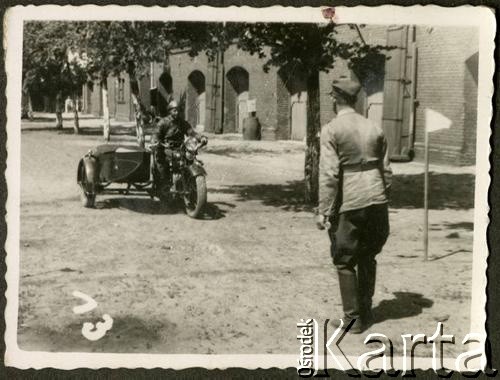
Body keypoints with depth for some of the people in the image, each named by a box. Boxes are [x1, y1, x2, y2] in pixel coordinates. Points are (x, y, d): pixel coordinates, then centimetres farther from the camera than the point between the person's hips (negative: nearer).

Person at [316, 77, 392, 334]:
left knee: (345, 262, 8)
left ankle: (353, 319, 12)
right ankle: (365, 312, 27)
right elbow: (386, 170, 10)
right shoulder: (373, 128, 9)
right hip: (377, 202, 5)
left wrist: (323, 211, -11)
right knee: (367, 258, 19)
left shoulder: (331, 130, -8)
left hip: (348, 205, -5)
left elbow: (329, 174, -14)